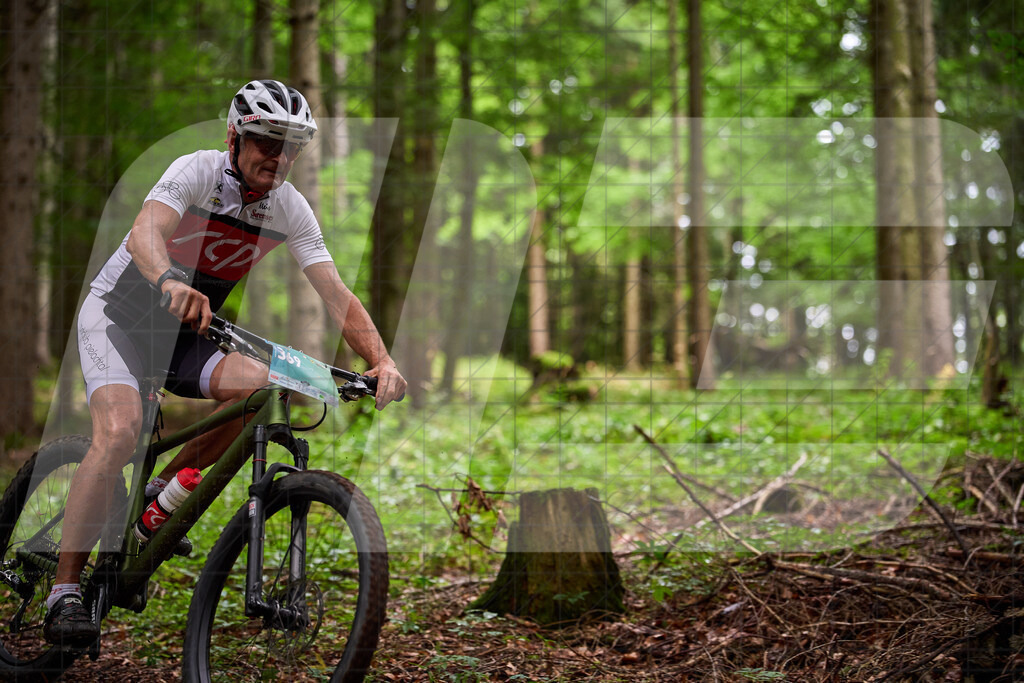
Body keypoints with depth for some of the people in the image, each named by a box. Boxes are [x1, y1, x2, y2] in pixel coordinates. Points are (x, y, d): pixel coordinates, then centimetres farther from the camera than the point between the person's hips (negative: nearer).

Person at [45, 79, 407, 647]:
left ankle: (162, 494, -2)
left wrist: (381, 361, -29)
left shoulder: (291, 209, -8)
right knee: (121, 428, -29)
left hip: (186, 329, 5)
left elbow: (335, 292, -13)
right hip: (120, 313, -5)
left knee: (256, 385, -23)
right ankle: (64, 593, -21)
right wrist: (169, 282, -62)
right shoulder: (198, 171, -22)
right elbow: (145, 231, -40)